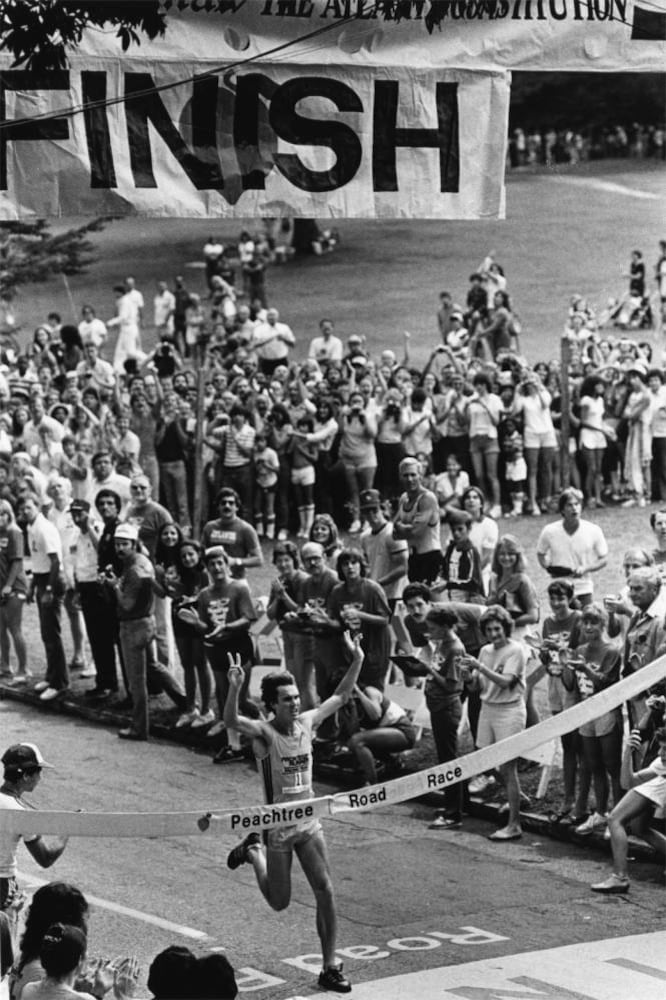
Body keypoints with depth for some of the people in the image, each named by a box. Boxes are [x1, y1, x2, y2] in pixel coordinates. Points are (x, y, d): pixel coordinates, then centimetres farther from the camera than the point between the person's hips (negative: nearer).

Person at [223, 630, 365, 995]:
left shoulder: (307, 722, -1)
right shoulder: (264, 732, -17)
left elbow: (340, 697, 12)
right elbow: (231, 720, -38)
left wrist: (356, 662, 0)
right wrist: (235, 688, -55)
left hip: (309, 821, 4)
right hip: (278, 825, -4)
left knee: (325, 891, -6)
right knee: (279, 902, 10)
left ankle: (330, 967, 2)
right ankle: (253, 852, 39)